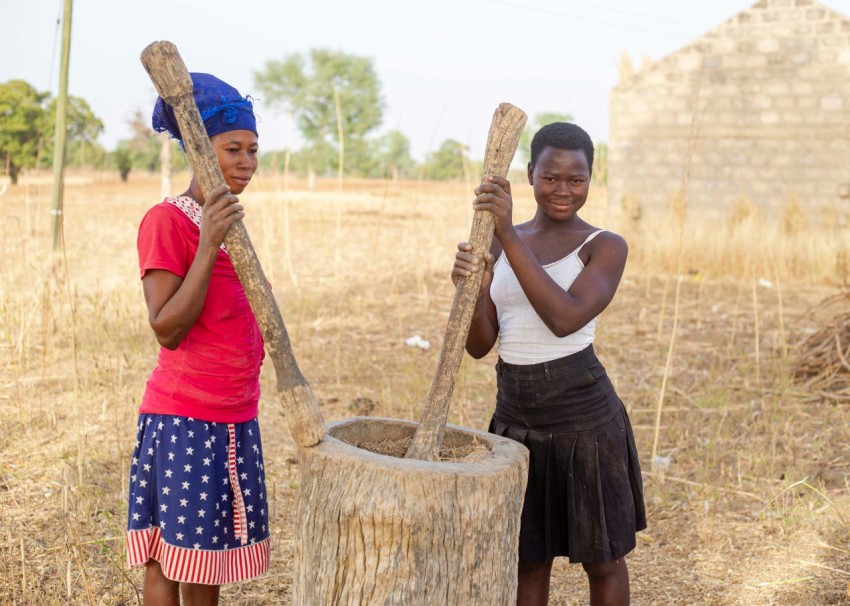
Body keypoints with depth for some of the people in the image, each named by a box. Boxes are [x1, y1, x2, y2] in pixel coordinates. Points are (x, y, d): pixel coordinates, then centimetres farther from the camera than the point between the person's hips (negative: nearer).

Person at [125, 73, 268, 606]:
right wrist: (209, 245, -25)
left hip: (234, 418, 7)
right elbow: (166, 329, -21)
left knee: (209, 560, 13)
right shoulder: (166, 220, -12)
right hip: (183, 420, -7)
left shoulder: (229, 221, 12)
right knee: (171, 561, 1)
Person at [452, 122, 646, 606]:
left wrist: (510, 234, -27)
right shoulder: (499, 244, 5)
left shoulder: (605, 248, -8)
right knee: (529, 559, 16)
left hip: (583, 417, -4)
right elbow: (480, 345, 2)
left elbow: (566, 318, -26)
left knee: (602, 559, 11)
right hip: (515, 417, 4)